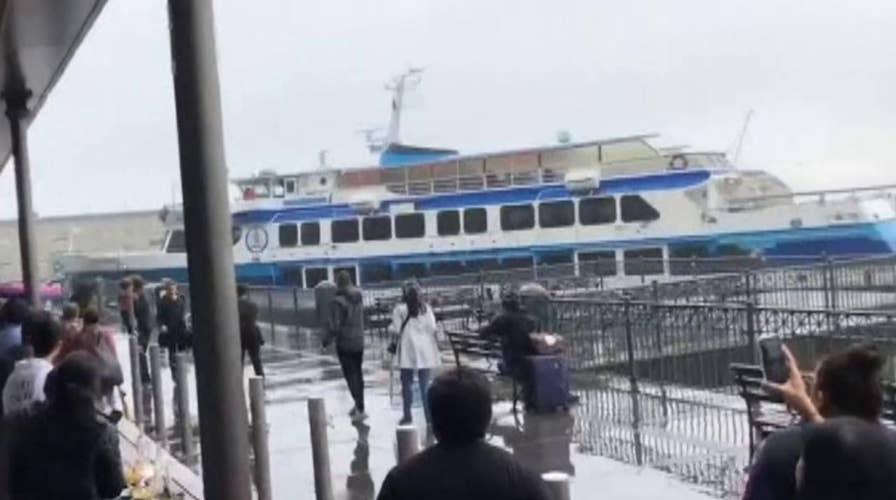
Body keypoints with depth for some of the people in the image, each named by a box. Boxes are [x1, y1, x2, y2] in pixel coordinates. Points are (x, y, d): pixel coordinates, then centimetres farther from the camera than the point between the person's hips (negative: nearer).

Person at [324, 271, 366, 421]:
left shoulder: (338, 301, -18)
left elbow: (335, 326, -19)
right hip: (359, 341, 7)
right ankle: (359, 405, 29)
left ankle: (360, 410, -4)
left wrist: (327, 339, -3)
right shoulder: (358, 297, 2)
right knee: (357, 373, 18)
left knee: (350, 375, -1)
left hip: (345, 343, -7)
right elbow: (361, 319, 8)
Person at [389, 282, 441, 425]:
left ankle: (407, 416, 13)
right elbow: (433, 329, -1)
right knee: (425, 384, 6)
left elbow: (396, 330, -7)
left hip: (408, 350, -2)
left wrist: (390, 327, 13)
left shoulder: (400, 309, -6)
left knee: (407, 384, 8)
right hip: (425, 350, 2)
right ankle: (429, 416, 6)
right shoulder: (426, 308, 2)